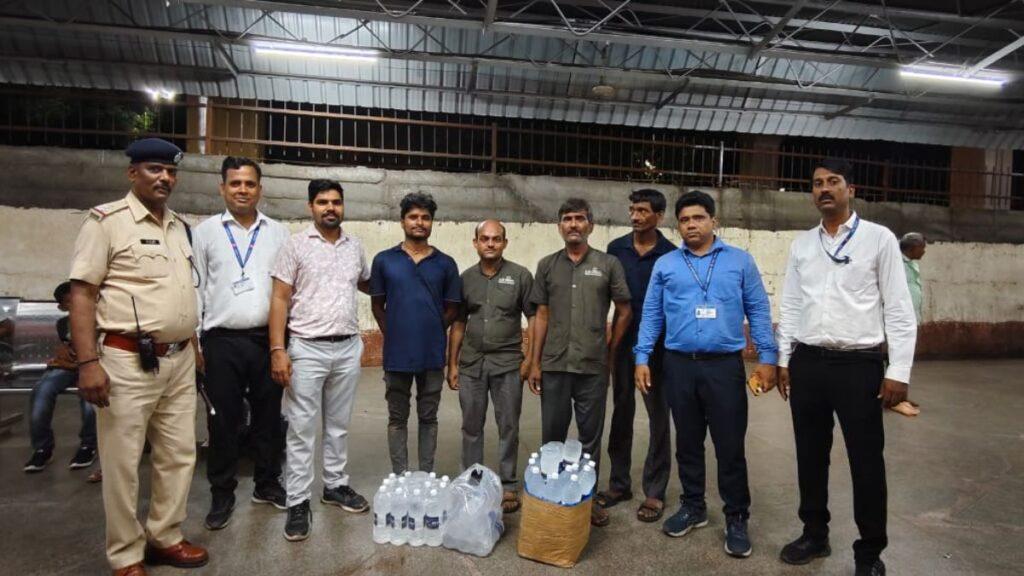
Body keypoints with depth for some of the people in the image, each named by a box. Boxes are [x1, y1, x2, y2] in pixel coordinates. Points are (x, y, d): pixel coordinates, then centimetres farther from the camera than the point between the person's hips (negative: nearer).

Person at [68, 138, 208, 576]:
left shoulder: (179, 226, 14)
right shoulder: (106, 220, -6)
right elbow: (81, 294, -11)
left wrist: (194, 349, 17)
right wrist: (87, 362, -18)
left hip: (179, 361, 7)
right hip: (128, 361, -6)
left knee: (178, 456, 12)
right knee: (122, 464, 4)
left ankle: (164, 537, 29)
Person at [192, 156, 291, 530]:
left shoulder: (278, 233, 8)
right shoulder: (205, 231, 4)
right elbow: (194, 287, 3)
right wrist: (192, 340, -1)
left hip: (268, 338, 2)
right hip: (222, 341, -1)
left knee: (268, 416, 10)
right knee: (223, 421, 6)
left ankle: (267, 485, 27)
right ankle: (222, 495, 20)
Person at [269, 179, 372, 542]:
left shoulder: (355, 246, 8)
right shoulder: (296, 245, -4)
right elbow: (280, 300, -6)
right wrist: (278, 349, -13)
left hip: (348, 348, 4)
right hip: (307, 349, -4)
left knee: (339, 424, 15)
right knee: (302, 429, 1)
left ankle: (335, 485, 29)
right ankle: (298, 502, 11)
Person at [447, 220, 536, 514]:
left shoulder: (520, 276, -2)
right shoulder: (466, 278, 6)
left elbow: (533, 318, 0)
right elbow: (458, 322, 10)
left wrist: (529, 358, -6)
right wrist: (452, 363, 8)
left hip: (507, 363, -2)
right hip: (471, 363, 3)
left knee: (508, 427, 6)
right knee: (471, 426, 12)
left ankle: (508, 485, 20)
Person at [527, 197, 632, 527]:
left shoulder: (608, 264, 1)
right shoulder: (547, 265, 7)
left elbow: (624, 313, 7)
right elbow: (541, 316, 7)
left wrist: (610, 354, 8)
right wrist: (535, 363, 4)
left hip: (593, 367, -1)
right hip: (554, 366, 2)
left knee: (590, 436, 9)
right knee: (552, 435, 10)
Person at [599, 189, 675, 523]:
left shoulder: (671, 254, -5)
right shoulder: (616, 249, 4)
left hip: (657, 345, -3)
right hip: (623, 343, 3)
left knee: (658, 417, 5)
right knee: (621, 413, 11)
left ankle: (654, 492, 16)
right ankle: (619, 483, 24)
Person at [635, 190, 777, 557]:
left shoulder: (740, 261, 4)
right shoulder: (665, 265, 8)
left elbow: (758, 311, 3)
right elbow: (651, 315, 8)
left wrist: (767, 358, -3)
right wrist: (642, 358, 2)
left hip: (725, 365, -2)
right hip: (679, 365, 2)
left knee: (730, 445, 2)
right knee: (687, 441, 13)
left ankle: (736, 518, 17)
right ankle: (693, 507, 29)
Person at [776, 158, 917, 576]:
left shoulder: (879, 239, -3)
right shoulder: (801, 244, 9)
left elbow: (899, 309, -5)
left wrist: (898, 371, -9)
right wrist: (784, 360, 9)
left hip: (859, 364, -3)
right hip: (808, 363, 4)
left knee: (866, 461, 7)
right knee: (810, 455, 14)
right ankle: (814, 534, 32)